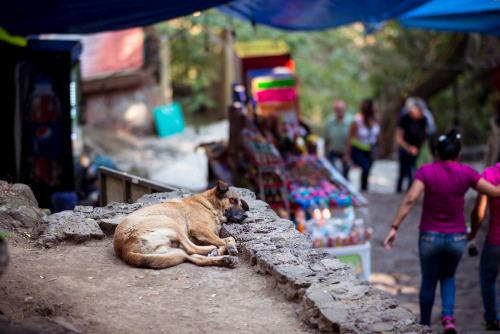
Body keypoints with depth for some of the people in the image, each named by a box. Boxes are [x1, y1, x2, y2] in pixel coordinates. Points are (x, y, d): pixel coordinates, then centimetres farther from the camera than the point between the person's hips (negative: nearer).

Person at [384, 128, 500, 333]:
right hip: (457, 238, 1)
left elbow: (410, 199, -22)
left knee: (429, 282, 20)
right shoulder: (466, 173, -9)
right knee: (448, 277, 25)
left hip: (430, 237, -1)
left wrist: (394, 228, -23)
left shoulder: (426, 171, -12)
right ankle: (448, 317, 3)